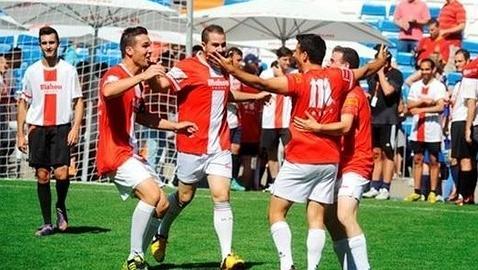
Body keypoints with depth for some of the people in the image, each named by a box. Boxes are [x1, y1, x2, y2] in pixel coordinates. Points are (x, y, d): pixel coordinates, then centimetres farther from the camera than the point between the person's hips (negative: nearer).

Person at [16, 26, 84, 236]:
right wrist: (20, 134, 7)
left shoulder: (68, 70, 3)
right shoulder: (32, 71, 7)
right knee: (42, 175, 2)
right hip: (37, 128, 2)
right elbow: (23, 103, 12)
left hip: (61, 127, -2)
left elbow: (78, 101, 4)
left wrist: (76, 128, -8)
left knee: (61, 173, -15)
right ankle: (47, 222, 11)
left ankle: (61, 207, 14)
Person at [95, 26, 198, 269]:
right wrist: (143, 76, -41)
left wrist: (175, 126, 26)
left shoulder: (137, 80, 17)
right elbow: (108, 92, -39)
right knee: (152, 193, -26)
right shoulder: (115, 75, -13)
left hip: (130, 153, 10)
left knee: (162, 205, 9)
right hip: (115, 153, -10)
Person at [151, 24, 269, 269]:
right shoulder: (188, 68, -10)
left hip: (220, 147, 5)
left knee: (222, 198, -5)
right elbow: (161, 84, -25)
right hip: (192, 145, -5)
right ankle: (161, 234, 36)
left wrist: (256, 96, 39)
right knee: (184, 196, 9)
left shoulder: (223, 69, 12)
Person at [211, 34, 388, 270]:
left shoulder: (299, 81, -12)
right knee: (316, 218, 5)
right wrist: (380, 61, 43)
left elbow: (262, 84, -22)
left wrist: (231, 69, -18)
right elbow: (365, 71, 23)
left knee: (276, 211, 3)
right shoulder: (337, 77, 3)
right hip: (329, 160, 5)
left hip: (300, 160, -5)